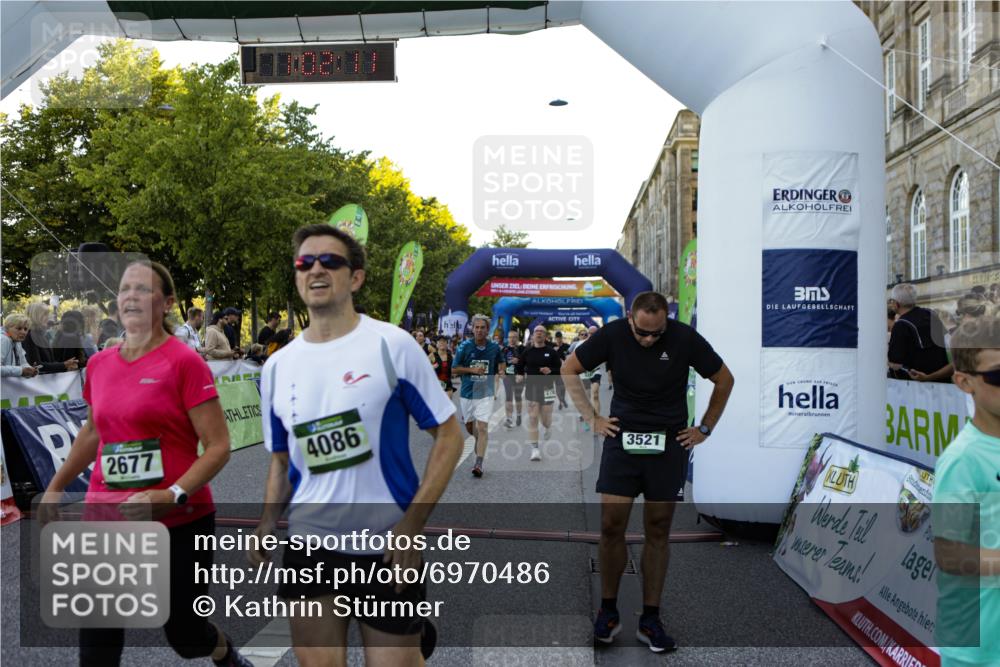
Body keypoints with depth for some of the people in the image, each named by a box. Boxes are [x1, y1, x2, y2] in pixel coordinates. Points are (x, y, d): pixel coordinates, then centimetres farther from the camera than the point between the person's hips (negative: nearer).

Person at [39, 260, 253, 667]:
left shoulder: (184, 362, -13)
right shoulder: (99, 365, 5)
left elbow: (218, 446, -14)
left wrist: (171, 496, -25)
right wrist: (55, 488, 22)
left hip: (180, 524, -4)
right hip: (106, 523, 5)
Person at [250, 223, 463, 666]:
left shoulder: (392, 345, -9)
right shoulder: (277, 366, 4)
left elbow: (448, 435, -7)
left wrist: (413, 523, -15)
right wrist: (268, 522, -3)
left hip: (386, 545, -3)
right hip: (308, 545, 4)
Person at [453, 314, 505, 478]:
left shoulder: (494, 347, -1)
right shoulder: (464, 347, -6)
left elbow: (501, 363, 18)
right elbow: (454, 369, -2)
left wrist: (502, 370, -5)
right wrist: (472, 369, -16)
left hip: (485, 393, -1)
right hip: (467, 392, 1)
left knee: (482, 428, -12)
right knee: (469, 427, 16)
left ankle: (479, 463, -12)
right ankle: (482, 440, 49)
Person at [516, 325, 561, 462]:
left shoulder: (551, 351, -2)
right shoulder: (527, 351, 3)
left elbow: (560, 368, -1)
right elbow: (520, 365, 18)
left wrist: (550, 370, -18)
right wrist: (520, 375, 3)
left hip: (547, 388, -1)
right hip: (532, 387, 1)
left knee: (546, 418, 6)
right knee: (532, 418, -5)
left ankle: (547, 427, 45)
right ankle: (535, 448, -1)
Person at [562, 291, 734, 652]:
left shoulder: (685, 338, -10)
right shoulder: (612, 334, -8)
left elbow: (724, 380, 5)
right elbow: (569, 370, 5)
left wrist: (705, 429, 4)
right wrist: (592, 418, 2)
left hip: (670, 443, 0)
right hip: (622, 438, 0)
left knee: (658, 531, 4)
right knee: (611, 527, -3)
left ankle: (650, 620, 15)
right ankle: (608, 611, 14)